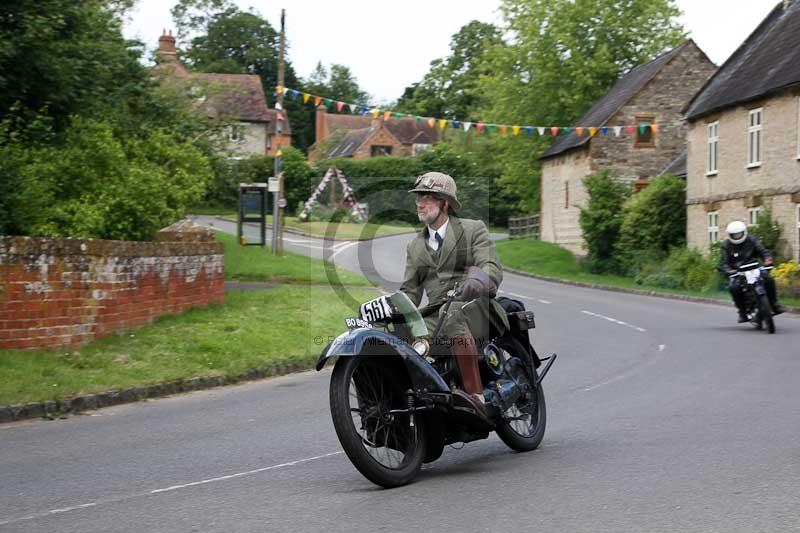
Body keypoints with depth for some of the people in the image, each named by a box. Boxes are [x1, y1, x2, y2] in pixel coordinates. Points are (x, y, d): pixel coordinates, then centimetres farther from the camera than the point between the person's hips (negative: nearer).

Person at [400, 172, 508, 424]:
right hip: (434, 314, 5)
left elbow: (492, 268, -6)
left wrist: (479, 280, -30)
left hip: (473, 304, -5)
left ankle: (475, 394, -48)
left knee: (452, 316, -39)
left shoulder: (473, 229, 9)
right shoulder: (415, 247, 23)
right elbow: (409, 291, 20)